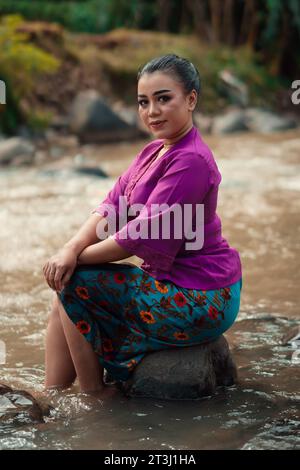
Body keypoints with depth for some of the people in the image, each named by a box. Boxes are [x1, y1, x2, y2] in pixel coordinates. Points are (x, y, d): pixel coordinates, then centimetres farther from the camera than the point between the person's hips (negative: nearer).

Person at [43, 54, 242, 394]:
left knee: (75, 282, -8)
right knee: (65, 294, 8)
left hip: (201, 302, -10)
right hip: (173, 281, 10)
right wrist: (71, 249, -14)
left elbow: (141, 236, -24)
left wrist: (78, 257, -12)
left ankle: (93, 398, 5)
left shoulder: (191, 161, -23)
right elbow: (113, 206, 3)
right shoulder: (155, 150, 9)